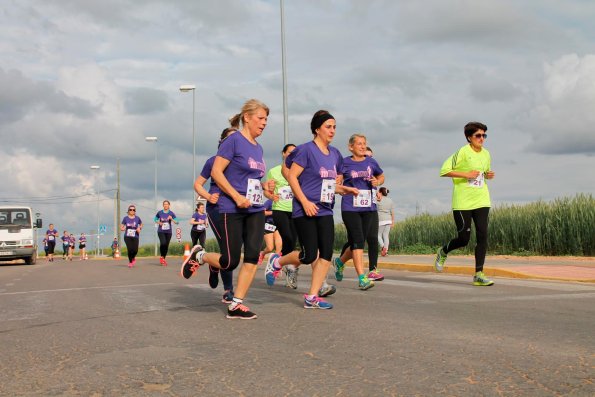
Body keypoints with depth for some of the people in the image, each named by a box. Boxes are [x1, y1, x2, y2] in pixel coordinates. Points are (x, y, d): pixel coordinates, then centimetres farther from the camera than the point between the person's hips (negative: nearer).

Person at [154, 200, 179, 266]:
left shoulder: (171, 213, -2)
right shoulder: (160, 213, 0)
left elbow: (177, 222, -4)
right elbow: (155, 219, 16)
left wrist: (171, 219, -20)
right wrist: (158, 222, -4)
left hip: (168, 232, 2)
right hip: (161, 231, -2)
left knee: (166, 245, 5)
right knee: (163, 243, -22)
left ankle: (163, 259, 22)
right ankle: (162, 257, -1)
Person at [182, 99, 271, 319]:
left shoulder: (258, 147, 14)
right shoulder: (233, 140, -8)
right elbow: (216, 172, -13)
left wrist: (264, 186, 6)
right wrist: (237, 197, -19)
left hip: (255, 210, 7)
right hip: (232, 210, -7)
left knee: (252, 256, -6)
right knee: (230, 262, -5)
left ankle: (236, 305, 1)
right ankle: (199, 255, 25)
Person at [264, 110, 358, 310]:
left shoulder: (335, 154, 13)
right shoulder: (306, 150, -8)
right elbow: (292, 176, -11)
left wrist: (344, 189, 0)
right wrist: (305, 202, -18)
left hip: (325, 211, 7)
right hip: (305, 211, -7)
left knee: (326, 254, -3)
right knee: (309, 256, -7)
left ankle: (312, 297, 4)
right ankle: (276, 262, 21)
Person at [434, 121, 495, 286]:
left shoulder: (486, 154, 11)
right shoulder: (463, 152, -9)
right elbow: (444, 171, -13)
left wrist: (488, 175, 5)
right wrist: (466, 174, -19)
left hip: (481, 201, 5)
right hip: (463, 202, -5)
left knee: (483, 236, -6)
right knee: (464, 239, -2)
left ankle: (478, 275, -3)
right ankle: (443, 251, 30)